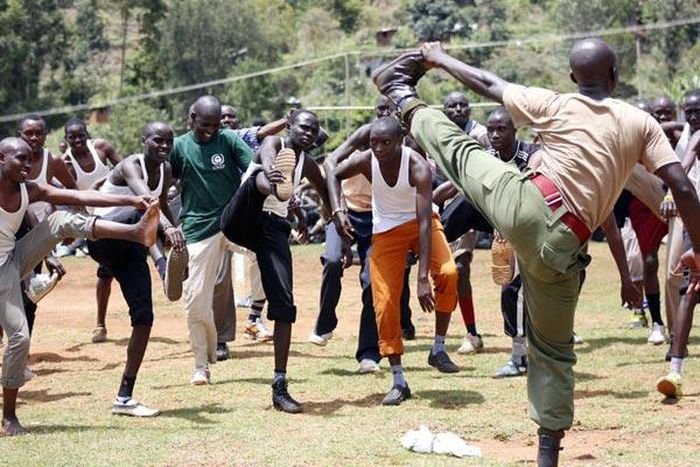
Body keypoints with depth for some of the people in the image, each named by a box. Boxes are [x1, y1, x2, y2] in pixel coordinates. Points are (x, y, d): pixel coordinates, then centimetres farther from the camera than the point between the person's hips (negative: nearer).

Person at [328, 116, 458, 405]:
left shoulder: (417, 166, -30)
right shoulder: (365, 161, -21)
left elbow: (425, 223, -35)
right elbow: (334, 176, 1)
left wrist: (423, 277, -41)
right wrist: (337, 210, -18)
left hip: (420, 223, -2)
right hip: (386, 229, 2)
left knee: (448, 273, -29)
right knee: (384, 303, -6)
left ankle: (438, 349, -12)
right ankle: (398, 382, 2)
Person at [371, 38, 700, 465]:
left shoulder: (556, 106, 6)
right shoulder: (641, 123, 8)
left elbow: (490, 85, 15)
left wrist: (439, 59, 31)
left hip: (525, 205, -2)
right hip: (561, 247, 2)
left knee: (459, 149, 21)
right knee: (554, 349, 16)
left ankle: (406, 98, 42)